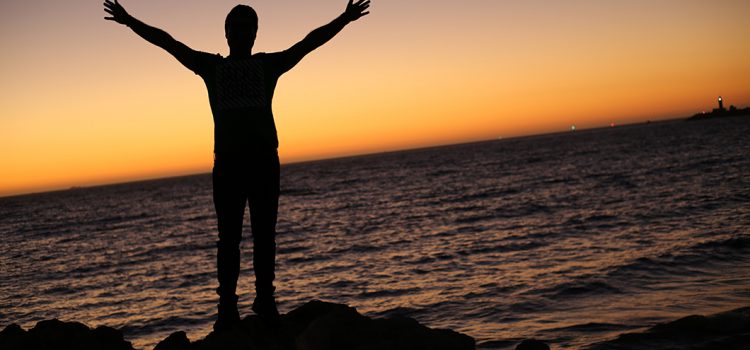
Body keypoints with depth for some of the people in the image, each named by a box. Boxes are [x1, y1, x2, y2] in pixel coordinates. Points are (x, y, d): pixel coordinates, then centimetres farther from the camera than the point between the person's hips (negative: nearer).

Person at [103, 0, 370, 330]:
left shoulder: (269, 64, 14)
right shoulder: (211, 66, 15)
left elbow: (310, 41, 13)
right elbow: (167, 42, 16)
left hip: (264, 160, 0)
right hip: (227, 162, 0)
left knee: (264, 234, 1)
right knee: (229, 237, -1)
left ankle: (265, 297, 6)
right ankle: (227, 305, 0)